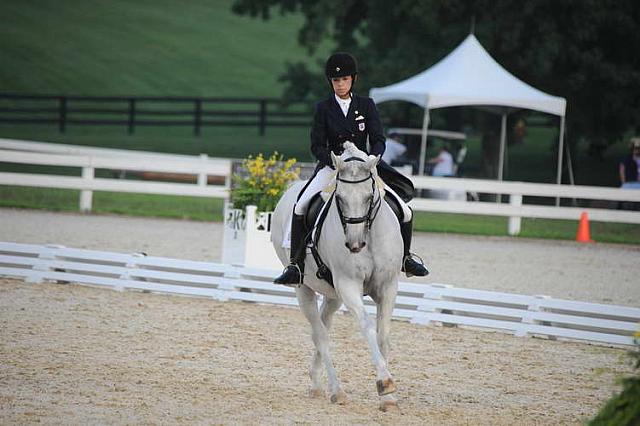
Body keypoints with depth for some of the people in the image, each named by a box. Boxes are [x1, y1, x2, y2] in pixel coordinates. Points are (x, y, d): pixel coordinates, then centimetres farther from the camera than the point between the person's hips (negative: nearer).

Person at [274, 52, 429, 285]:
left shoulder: (366, 105, 4)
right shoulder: (323, 108, 2)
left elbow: (378, 141, -2)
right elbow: (317, 146, -3)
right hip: (331, 167, -1)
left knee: (404, 212, -7)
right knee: (300, 208, -25)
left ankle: (405, 258, 19)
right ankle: (296, 264, -17)